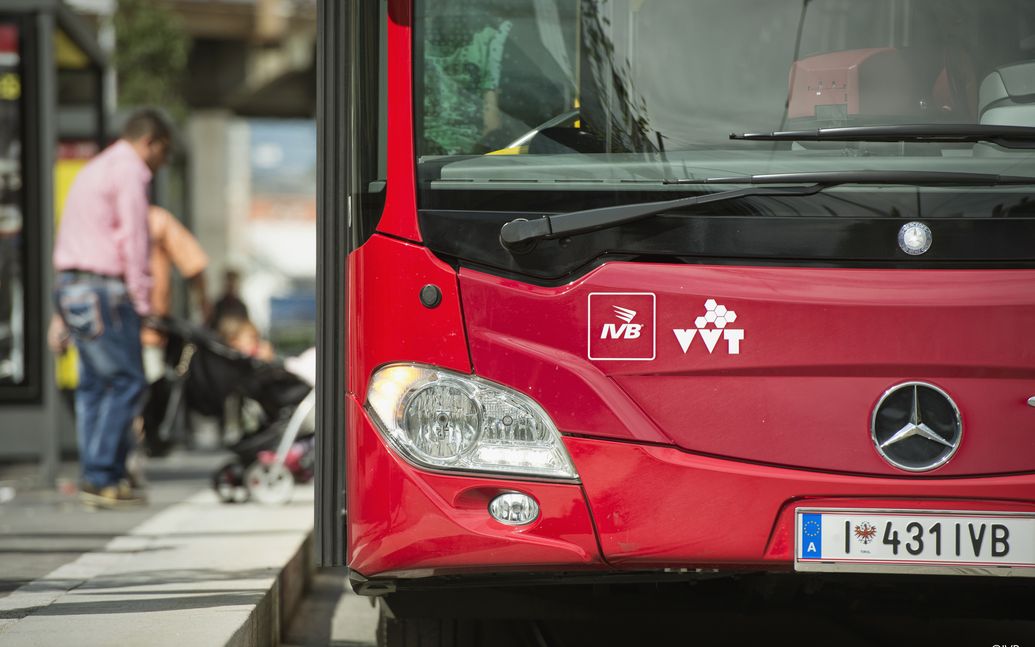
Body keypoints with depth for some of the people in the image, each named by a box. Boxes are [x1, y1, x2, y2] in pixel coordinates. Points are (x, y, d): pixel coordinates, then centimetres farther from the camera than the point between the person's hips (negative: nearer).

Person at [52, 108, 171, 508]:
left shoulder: (95, 169, 23)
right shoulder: (128, 171, -7)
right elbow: (132, 239, -13)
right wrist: (141, 302, -10)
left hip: (72, 286, 10)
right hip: (102, 288, -10)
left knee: (94, 382, 9)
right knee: (127, 380, -9)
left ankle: (96, 477, 8)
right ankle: (102, 478, -12)